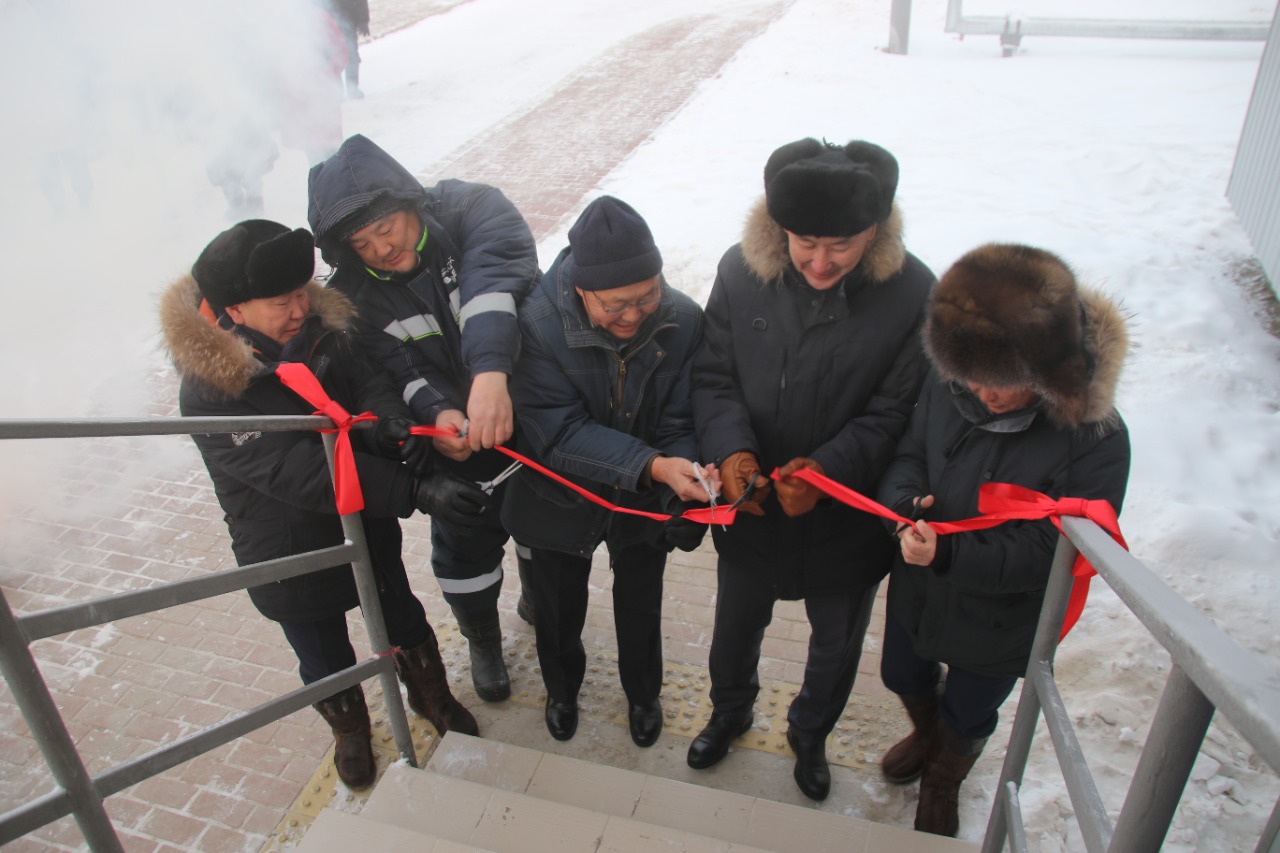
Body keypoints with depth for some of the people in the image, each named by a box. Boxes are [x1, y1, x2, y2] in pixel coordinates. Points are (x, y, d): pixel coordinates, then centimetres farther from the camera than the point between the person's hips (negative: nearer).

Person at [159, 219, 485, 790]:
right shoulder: (209, 392, -31)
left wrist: (394, 424, -41)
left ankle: (432, 698, 54)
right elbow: (302, 473, -39)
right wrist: (416, 491, -48)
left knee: (404, 622, 25)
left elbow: (366, 382, -15)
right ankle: (350, 729, 53)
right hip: (292, 559, -4)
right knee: (326, 663, 21)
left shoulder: (319, 332, -13)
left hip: (368, 525, 4)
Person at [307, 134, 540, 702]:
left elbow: (495, 279, -40)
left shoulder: (472, 209, -21)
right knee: (465, 539, 12)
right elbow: (399, 369, -19)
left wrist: (491, 373, -57)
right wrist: (437, 413, -42)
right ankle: (482, 641, 42)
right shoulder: (357, 295, -10)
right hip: (458, 440, 1)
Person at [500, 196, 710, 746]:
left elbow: (681, 423, -17)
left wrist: (685, 485, -37)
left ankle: (642, 693, 57)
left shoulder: (683, 321, -24)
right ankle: (562, 686, 58)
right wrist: (652, 466, -43)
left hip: (644, 500, 1)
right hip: (560, 501, -1)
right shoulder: (537, 324, -30)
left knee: (640, 608, 24)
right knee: (557, 610, 24)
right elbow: (560, 435, -32)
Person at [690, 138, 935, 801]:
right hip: (751, 504, 2)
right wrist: (730, 448, -24)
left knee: (836, 643, 23)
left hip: (848, 516, -1)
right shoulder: (741, 272, -15)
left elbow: (895, 413, -16)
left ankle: (810, 734, 56)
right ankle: (730, 711, 59)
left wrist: (828, 467, -30)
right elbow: (714, 377, -7)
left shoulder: (914, 294, -22)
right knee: (736, 623, 26)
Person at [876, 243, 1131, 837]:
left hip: (999, 618, -3)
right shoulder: (950, 382, -19)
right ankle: (926, 733, 66)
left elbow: (1050, 553, -26)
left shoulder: (1095, 438, -30)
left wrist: (951, 553, -39)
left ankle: (942, 785, 59)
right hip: (917, 589, 4)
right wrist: (903, 498, -25)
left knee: (967, 716, 24)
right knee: (903, 677, 30)